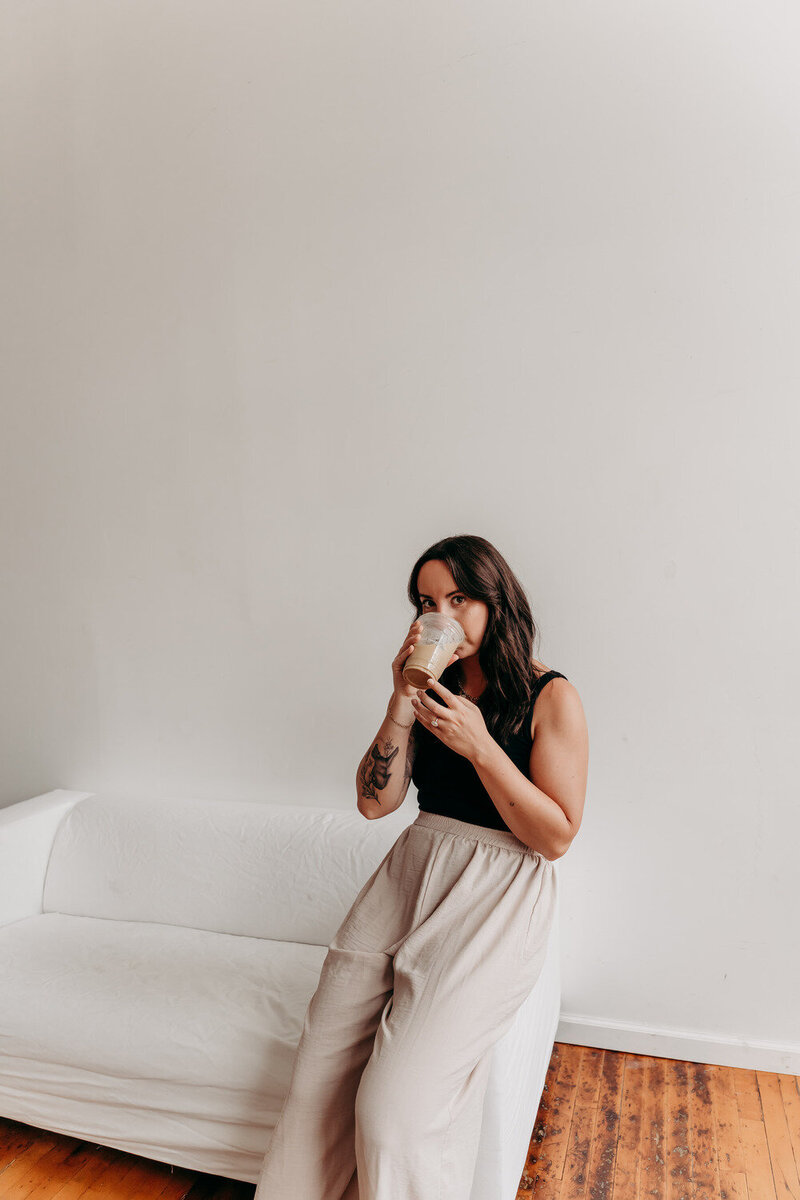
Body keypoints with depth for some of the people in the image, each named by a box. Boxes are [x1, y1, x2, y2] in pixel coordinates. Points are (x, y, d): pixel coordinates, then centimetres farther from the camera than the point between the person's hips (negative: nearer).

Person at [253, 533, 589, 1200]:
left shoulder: (552, 697, -5)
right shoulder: (433, 690, 9)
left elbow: (556, 837, -8)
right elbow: (375, 801, 4)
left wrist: (480, 746, -18)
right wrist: (402, 705, -9)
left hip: (495, 902, -4)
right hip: (407, 878, 5)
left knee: (396, 1106, -13)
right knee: (319, 1078, -4)